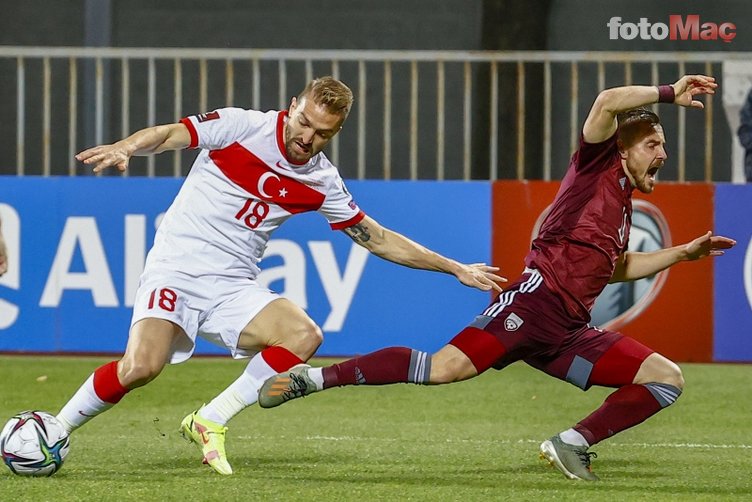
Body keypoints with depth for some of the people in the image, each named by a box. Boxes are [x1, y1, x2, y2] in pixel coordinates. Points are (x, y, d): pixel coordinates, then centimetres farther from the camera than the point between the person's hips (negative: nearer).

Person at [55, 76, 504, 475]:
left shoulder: (323, 182, 6)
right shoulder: (241, 127, -7)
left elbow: (379, 240, 15)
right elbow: (169, 136, -14)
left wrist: (456, 269, 16)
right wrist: (124, 147, -36)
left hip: (233, 289, 5)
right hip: (177, 271, -5)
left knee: (304, 336, -21)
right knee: (141, 366, -27)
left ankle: (210, 421, -8)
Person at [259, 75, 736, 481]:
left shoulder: (623, 199, 28)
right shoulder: (599, 164, 6)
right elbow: (608, 102, -13)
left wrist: (685, 252, 38)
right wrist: (670, 93, -6)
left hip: (569, 330, 8)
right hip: (536, 298, -8)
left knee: (668, 379, 1)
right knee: (445, 367, -24)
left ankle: (573, 444, -2)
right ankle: (314, 378, -18)